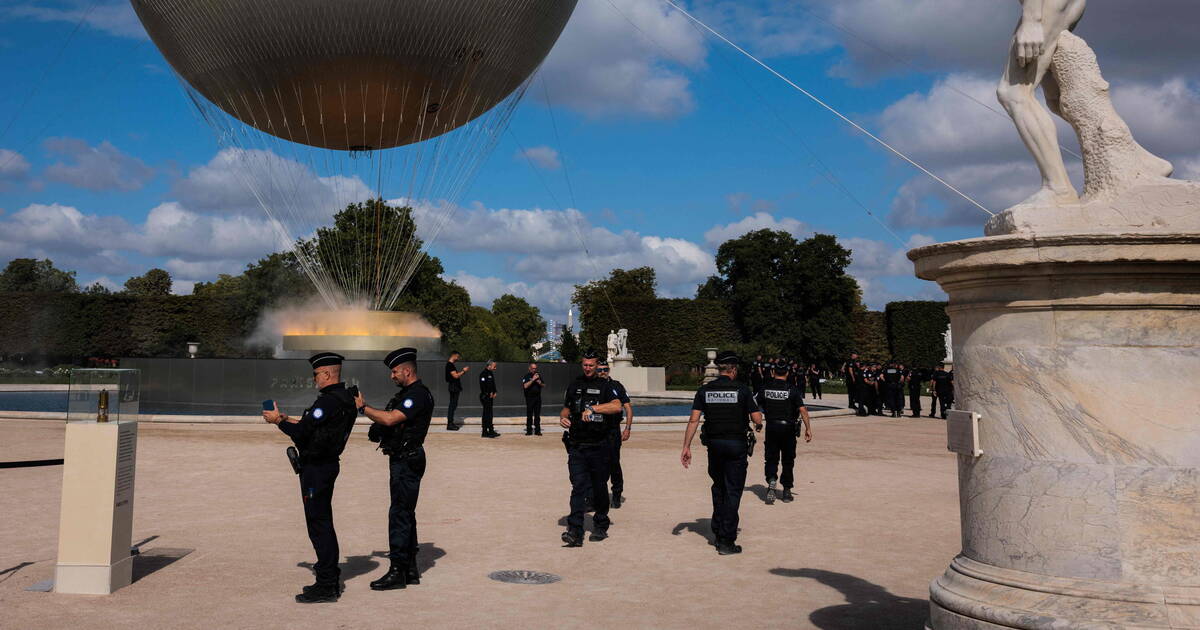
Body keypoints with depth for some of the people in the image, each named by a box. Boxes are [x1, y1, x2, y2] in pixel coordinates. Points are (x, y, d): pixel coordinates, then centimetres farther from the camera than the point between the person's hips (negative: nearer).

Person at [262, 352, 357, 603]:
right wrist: (287, 419, 17)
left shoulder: (327, 402, -21)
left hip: (315, 469, -10)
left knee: (318, 525, -4)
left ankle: (325, 587, 1)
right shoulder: (346, 399, 11)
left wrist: (277, 420, -4)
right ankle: (331, 580, 25)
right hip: (328, 465, 10)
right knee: (324, 523, 17)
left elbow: (300, 433, -20)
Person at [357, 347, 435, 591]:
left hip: (407, 461, -11)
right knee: (406, 513, 14)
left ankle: (397, 571, -5)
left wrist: (362, 407, -17)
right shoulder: (406, 393, 17)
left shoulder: (419, 394, -17)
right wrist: (365, 407, 4)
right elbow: (387, 419, 17)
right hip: (401, 459, 11)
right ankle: (410, 568, 21)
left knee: (400, 514, -8)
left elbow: (390, 419, -26)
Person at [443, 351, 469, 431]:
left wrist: (463, 370, 13)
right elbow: (455, 376, -21)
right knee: (452, 405, -10)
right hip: (453, 387, -11)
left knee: (453, 405, 14)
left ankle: (451, 422, 20)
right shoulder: (450, 365, -15)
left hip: (455, 387, 11)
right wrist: (464, 371, -10)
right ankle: (449, 425, -10)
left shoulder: (451, 365, 17)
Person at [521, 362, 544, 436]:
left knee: (537, 415, 3)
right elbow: (525, 386, -16)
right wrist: (533, 379, -18)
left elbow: (544, 385, 17)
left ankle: (537, 430, 5)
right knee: (529, 415, 0)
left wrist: (540, 383, -5)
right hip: (529, 397, -4)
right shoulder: (526, 376, -2)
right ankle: (529, 430, 5)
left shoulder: (538, 375, 13)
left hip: (538, 397, 4)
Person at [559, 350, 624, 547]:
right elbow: (566, 409, 23)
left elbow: (617, 406, -16)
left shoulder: (604, 387, 2)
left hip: (599, 447, -2)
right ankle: (575, 532, -14)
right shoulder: (574, 386, 13)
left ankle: (601, 527, 24)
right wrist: (562, 418, 1)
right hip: (577, 447, 2)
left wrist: (593, 408, -24)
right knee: (578, 487, -8)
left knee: (599, 488, 9)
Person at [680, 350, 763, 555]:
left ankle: (718, 531, 25)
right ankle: (727, 541, 1)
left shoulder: (705, 390, 1)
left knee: (718, 488, 21)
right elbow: (757, 419, -9)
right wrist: (759, 425, 15)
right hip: (737, 445, -3)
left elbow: (693, 419, -5)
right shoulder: (742, 390, -7)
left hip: (714, 445, 3)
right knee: (733, 492, 2)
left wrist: (686, 447, -3)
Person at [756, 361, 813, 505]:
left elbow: (759, 406, 9)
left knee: (771, 459, 8)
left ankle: (771, 481, -18)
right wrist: (808, 428, -9)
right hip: (788, 428, -1)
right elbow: (802, 409, -13)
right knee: (788, 460, 11)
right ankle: (787, 491, 16)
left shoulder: (765, 388, -1)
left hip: (771, 427, 1)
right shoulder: (792, 389, -9)